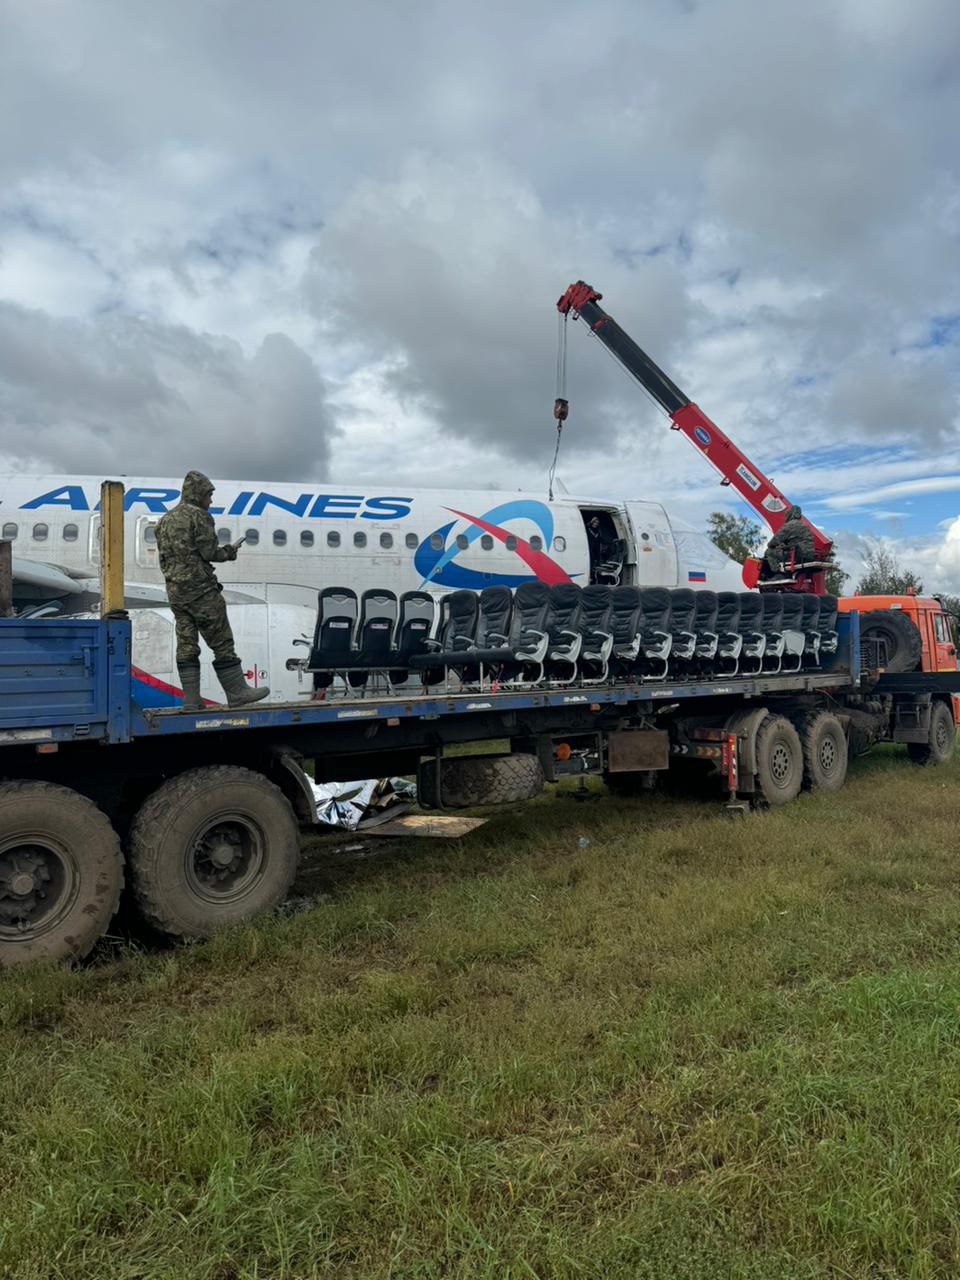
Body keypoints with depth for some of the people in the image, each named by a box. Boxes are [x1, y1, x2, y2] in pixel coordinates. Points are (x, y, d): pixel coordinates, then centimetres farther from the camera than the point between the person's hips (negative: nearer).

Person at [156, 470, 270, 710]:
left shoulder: (165, 520, 17)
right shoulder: (198, 516, -8)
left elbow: (164, 558, 16)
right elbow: (209, 553, -12)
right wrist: (228, 552, 5)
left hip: (174, 590, 8)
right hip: (199, 588, -8)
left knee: (186, 644, 6)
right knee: (221, 642, -2)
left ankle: (191, 700, 5)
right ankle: (236, 692, 1)